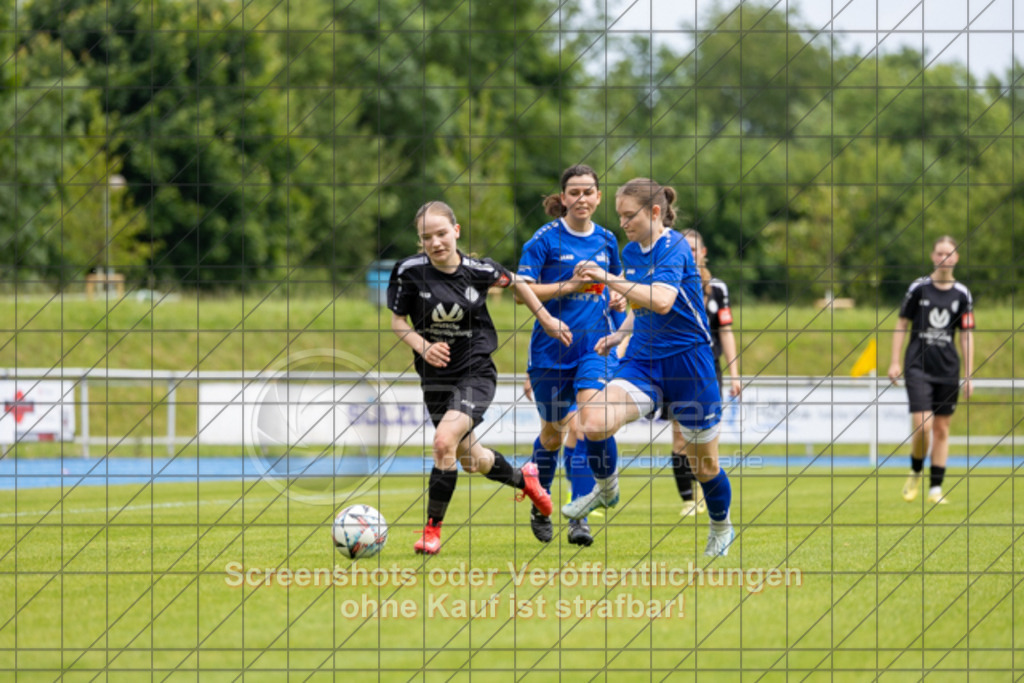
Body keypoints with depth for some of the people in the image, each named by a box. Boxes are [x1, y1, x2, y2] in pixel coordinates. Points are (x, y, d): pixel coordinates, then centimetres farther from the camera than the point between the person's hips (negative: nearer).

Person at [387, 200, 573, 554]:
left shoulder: (478, 270, -10)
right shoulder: (410, 271, -11)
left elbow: (515, 282, 11)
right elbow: (398, 319, 0)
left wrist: (547, 319, 16)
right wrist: (423, 347, -18)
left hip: (476, 372, -3)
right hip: (436, 376, 3)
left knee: (444, 441, -25)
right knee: (471, 460, 17)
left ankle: (433, 529, -14)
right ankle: (524, 478, 49)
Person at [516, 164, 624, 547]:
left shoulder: (606, 240, 8)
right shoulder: (546, 239, -5)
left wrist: (615, 295, 6)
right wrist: (569, 286, -21)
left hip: (595, 345, 2)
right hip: (552, 345, -2)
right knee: (553, 432, 10)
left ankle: (580, 517, -19)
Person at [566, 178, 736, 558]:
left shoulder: (674, 248, -15)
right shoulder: (630, 253, 9)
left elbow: (661, 300, -33)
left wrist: (608, 279, -32)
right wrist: (621, 333, 7)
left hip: (688, 362, -6)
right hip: (643, 361, 6)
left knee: (704, 464, 6)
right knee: (593, 420, -20)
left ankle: (721, 528, 33)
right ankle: (606, 490, 7)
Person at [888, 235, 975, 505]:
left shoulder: (962, 294, 4)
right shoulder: (919, 288, -1)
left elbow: (967, 336, 7)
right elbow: (902, 324, 5)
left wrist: (969, 376, 4)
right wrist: (895, 362, -1)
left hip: (948, 370, 2)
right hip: (918, 367, -2)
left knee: (941, 429, 4)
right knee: (922, 425, -14)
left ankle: (936, 488, 11)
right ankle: (915, 473, 12)